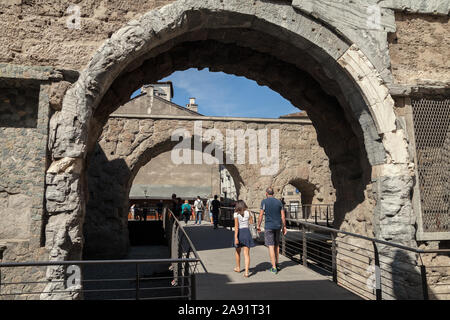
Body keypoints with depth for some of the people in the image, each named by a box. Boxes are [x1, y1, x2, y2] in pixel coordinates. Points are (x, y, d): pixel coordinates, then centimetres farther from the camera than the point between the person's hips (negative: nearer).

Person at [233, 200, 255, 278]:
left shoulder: (236, 214, -7)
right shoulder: (247, 212, 1)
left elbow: (236, 226, -15)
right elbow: (251, 221, 17)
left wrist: (236, 238, -17)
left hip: (239, 232, -1)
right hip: (247, 232, 1)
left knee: (237, 252, 21)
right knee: (246, 254, 0)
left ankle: (238, 268, 38)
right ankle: (246, 272, -10)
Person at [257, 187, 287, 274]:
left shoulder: (264, 201, -7)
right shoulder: (279, 202, 6)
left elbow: (261, 215, -9)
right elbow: (283, 216, 5)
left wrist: (258, 226, 0)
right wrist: (284, 227, 12)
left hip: (269, 226, -5)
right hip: (278, 226, 5)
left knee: (271, 246, -2)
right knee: (276, 245, 19)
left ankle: (274, 268, -3)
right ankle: (277, 264, 28)